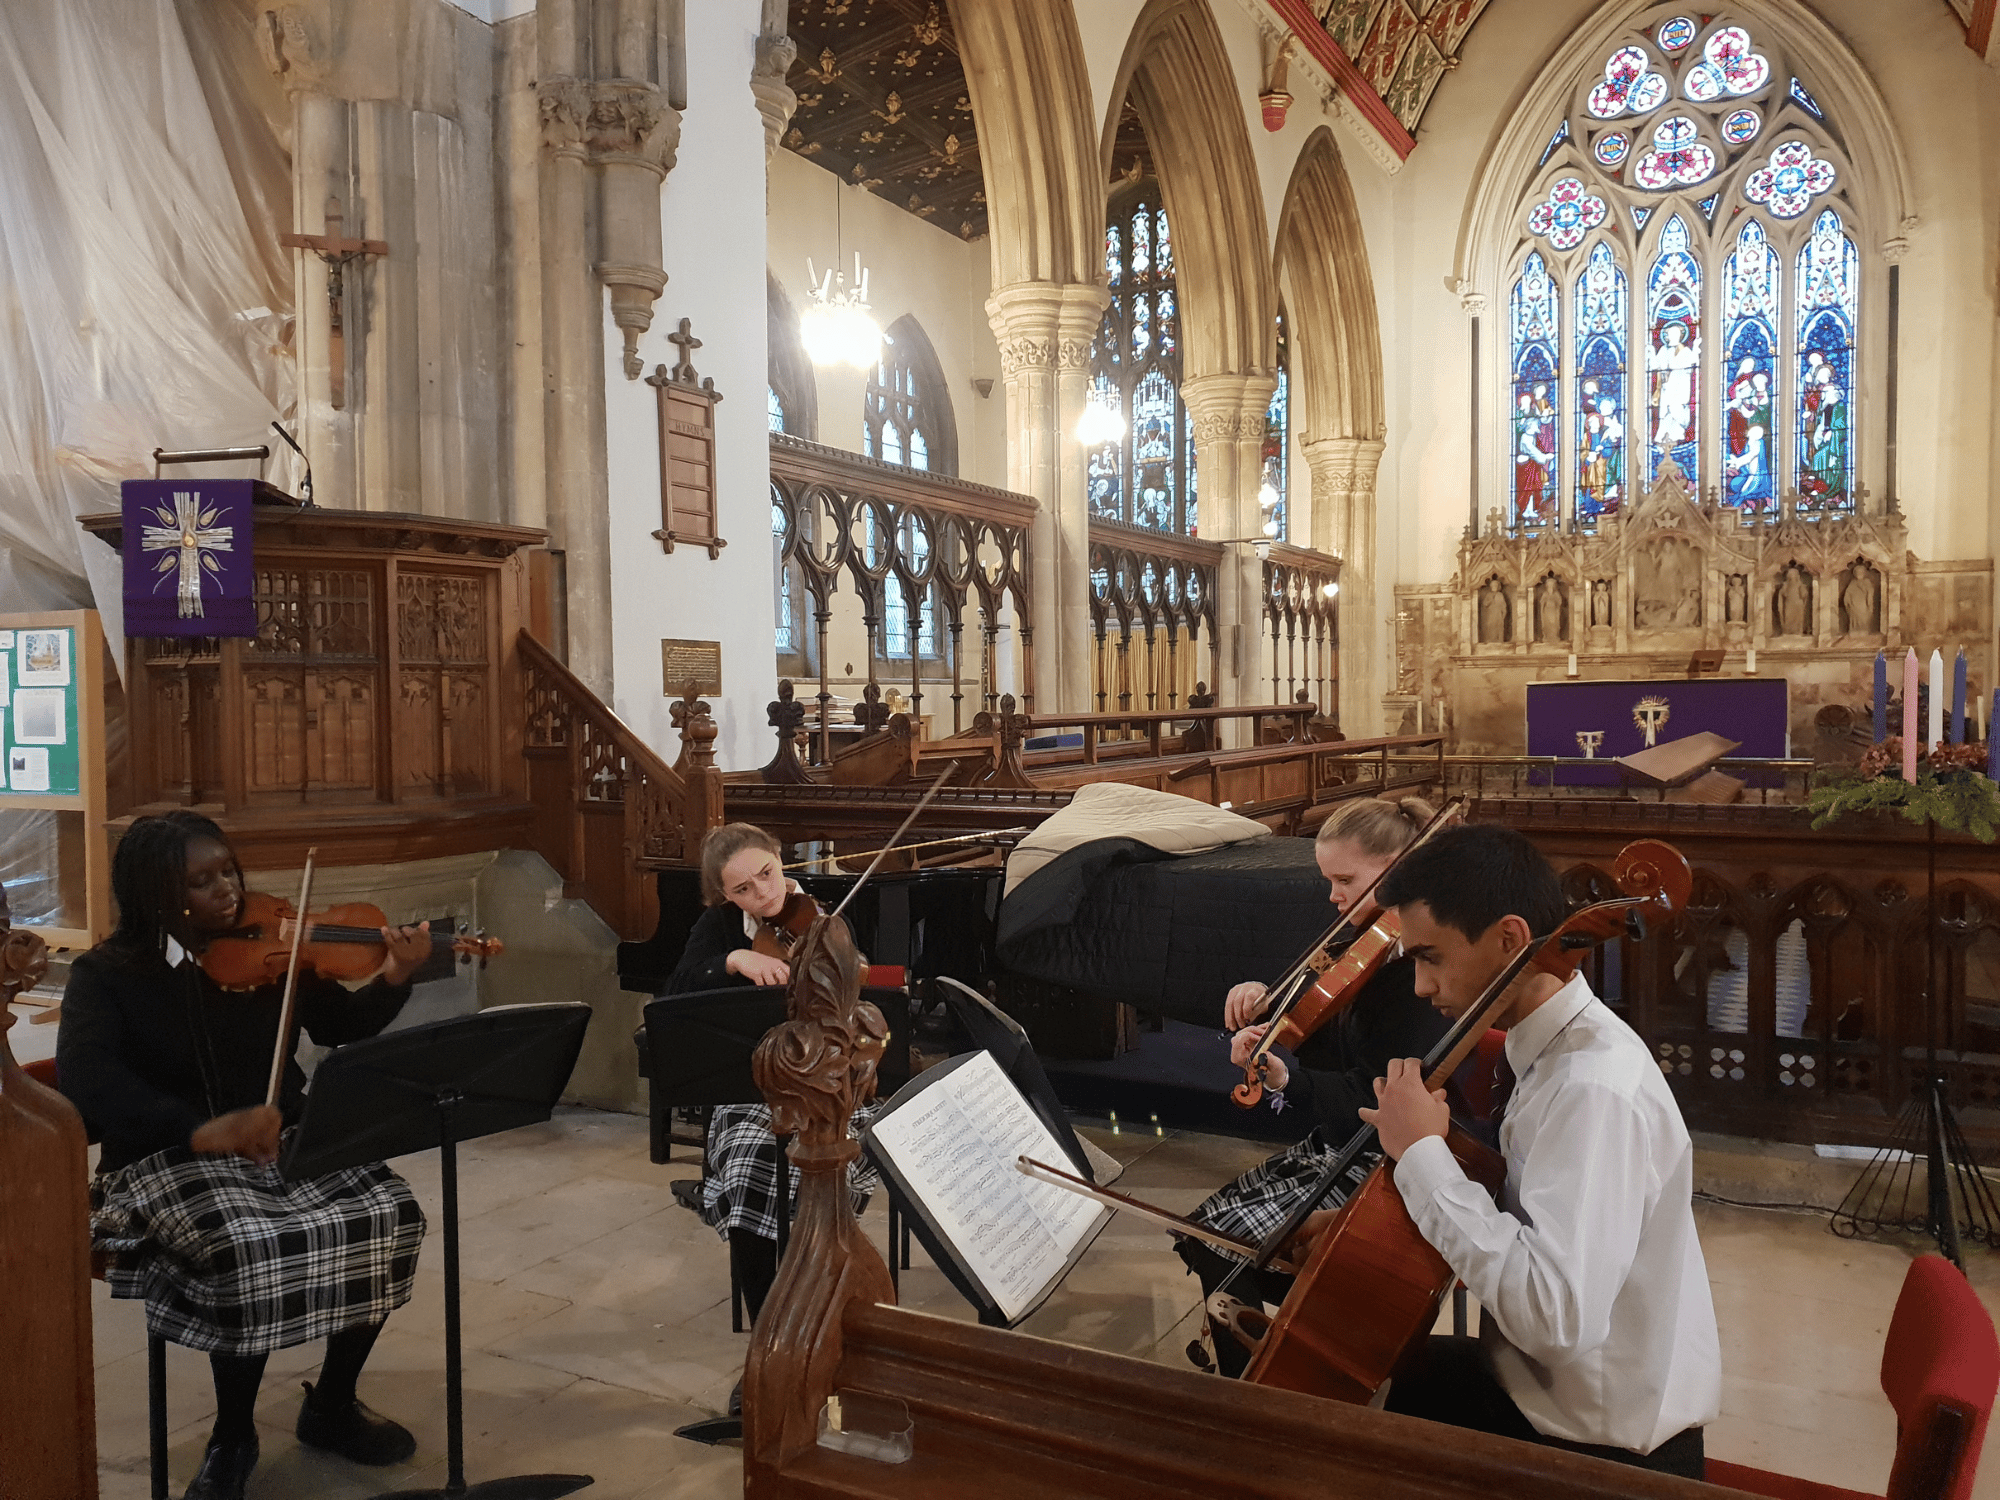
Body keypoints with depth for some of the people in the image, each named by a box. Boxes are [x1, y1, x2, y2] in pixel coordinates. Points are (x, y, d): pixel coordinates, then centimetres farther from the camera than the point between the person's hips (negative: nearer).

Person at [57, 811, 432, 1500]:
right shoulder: (107, 974, -5)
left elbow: (340, 1028, 8)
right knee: (248, 1247, -33)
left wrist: (392, 980, -14)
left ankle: (331, 1404, 3)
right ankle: (233, 1438, -3)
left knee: (389, 1210, -20)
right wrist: (202, 1129, -38)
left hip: (287, 1139, 4)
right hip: (173, 1158, -3)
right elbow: (88, 1080, -21)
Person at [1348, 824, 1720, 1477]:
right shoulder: (1550, 1047, -1)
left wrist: (1423, 1153, -30)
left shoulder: (1597, 1088, -30)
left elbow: (1554, 1313, -37)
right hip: (1536, 1385, 8)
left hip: (1605, 1450, -8)